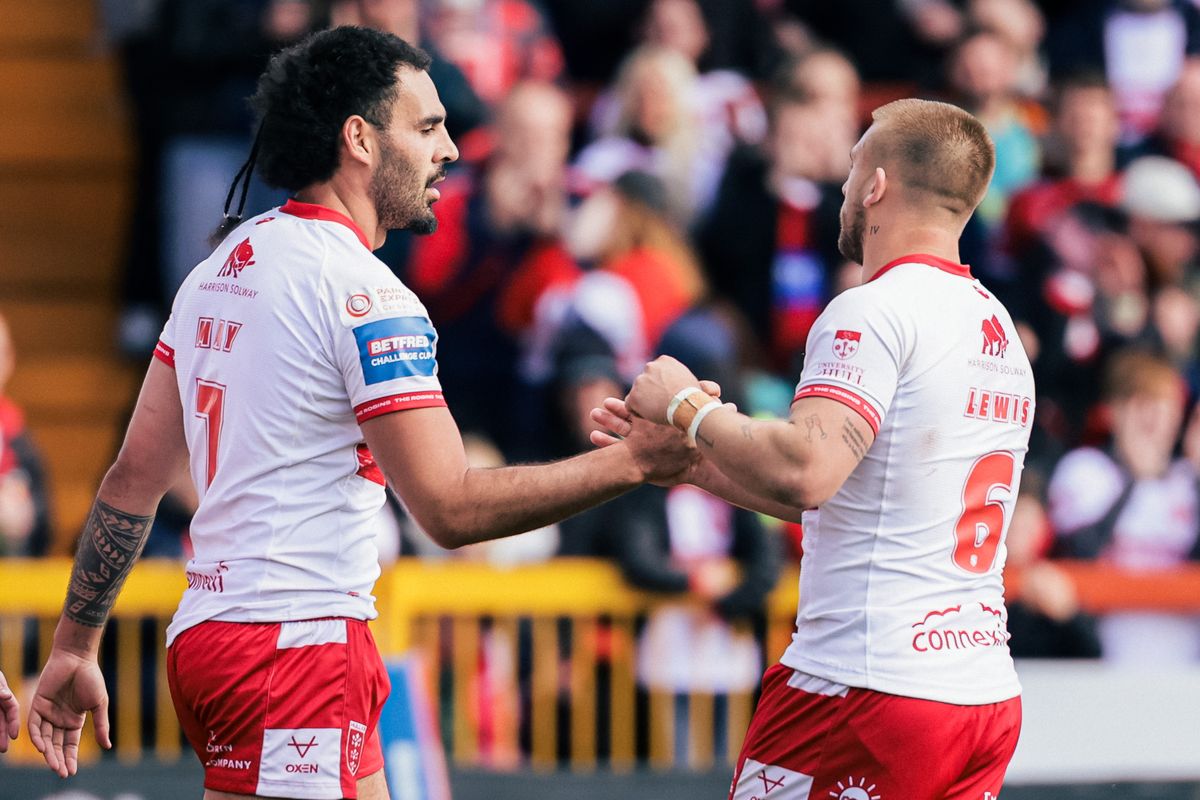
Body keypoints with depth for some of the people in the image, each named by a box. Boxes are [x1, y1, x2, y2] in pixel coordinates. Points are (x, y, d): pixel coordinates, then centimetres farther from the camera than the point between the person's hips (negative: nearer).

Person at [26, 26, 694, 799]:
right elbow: (451, 506, -17)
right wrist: (634, 460, -13)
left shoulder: (220, 266, 13)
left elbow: (134, 476, 15)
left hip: (205, 638, 9)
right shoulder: (364, 293, -13)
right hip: (301, 643, -9)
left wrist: (75, 647, 20)